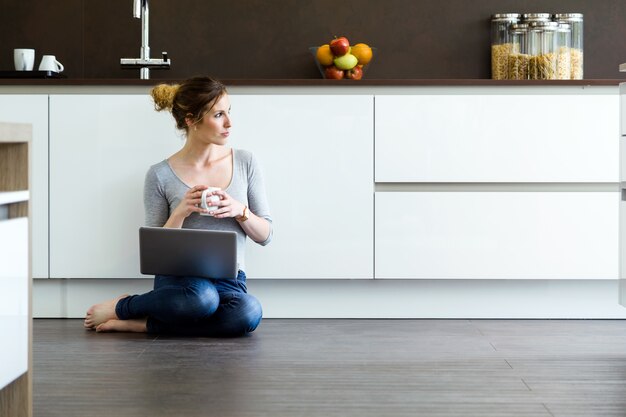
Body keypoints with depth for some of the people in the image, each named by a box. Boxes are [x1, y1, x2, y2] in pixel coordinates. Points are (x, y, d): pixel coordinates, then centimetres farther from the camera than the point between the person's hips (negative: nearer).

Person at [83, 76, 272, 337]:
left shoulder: (245, 163, 8)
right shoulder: (161, 176, 1)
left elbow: (265, 235, 10)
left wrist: (240, 210, -10)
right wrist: (181, 211, -14)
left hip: (229, 282, 3)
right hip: (179, 280, -2)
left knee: (249, 312, -37)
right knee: (201, 297, -41)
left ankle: (143, 324, -17)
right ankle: (121, 306, -10)